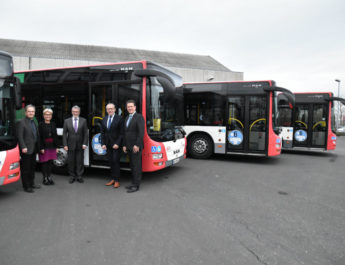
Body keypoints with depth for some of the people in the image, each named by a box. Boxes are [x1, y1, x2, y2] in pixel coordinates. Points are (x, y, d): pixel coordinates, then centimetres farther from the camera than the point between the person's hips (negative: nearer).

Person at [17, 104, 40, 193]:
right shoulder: (21, 122, -8)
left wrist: (38, 147, 13)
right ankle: (26, 186, 9)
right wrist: (23, 147, -21)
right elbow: (20, 136, -15)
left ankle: (31, 183, 28)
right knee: (25, 168, 0)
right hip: (26, 150, -8)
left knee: (32, 167, 16)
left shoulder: (34, 122, 16)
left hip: (33, 150, 8)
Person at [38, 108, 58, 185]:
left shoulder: (53, 124, 10)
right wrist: (41, 148, -14)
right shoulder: (41, 124, -3)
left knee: (50, 162, 8)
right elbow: (39, 137, -8)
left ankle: (49, 177, 18)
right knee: (44, 162, 1)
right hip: (44, 146, -4)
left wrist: (56, 147, 6)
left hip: (52, 146, 4)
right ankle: (45, 178, 11)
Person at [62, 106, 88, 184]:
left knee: (80, 161, 4)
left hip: (80, 145, 0)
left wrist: (85, 144, -6)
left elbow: (85, 133, 2)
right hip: (70, 145, 1)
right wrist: (65, 145, -4)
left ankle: (79, 176, 15)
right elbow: (64, 134, 4)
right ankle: (72, 176, 18)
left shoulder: (83, 121, 3)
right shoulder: (67, 121, 5)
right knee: (71, 161, 6)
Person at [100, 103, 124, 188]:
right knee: (111, 162, 9)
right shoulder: (104, 119, 12)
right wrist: (103, 144, 3)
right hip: (108, 145, 5)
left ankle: (117, 180, 5)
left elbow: (121, 133, -9)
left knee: (116, 161, -4)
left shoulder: (119, 118, -5)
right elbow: (102, 133, 13)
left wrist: (117, 144, -15)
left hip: (116, 144, -5)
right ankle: (113, 179, 18)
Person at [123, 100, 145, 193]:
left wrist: (137, 145, -20)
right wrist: (124, 145, 14)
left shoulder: (139, 117, -8)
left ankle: (136, 185, 1)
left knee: (136, 166, -4)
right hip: (129, 146, 8)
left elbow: (141, 132, -16)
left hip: (136, 146, -8)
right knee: (132, 165, 13)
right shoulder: (127, 118, 18)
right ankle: (133, 183, 21)